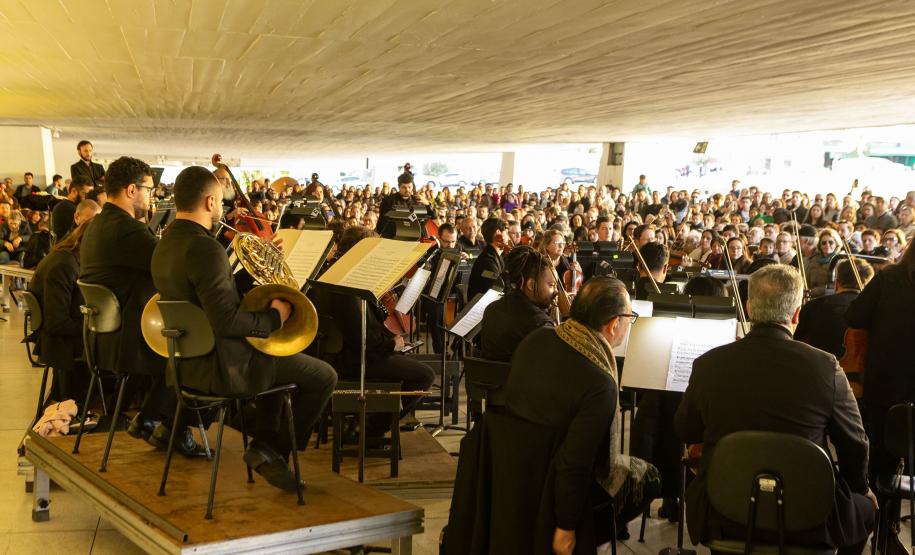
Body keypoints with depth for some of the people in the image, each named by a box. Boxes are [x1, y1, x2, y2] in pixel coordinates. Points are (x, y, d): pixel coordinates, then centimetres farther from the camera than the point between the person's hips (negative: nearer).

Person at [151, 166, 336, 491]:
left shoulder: (165, 245, 7)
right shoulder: (205, 248, -24)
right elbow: (226, 320, -30)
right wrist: (273, 318, -16)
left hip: (188, 362, 10)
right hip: (221, 367, -10)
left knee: (277, 359, 33)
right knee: (324, 376, -1)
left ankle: (264, 441, 22)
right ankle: (273, 451, 5)